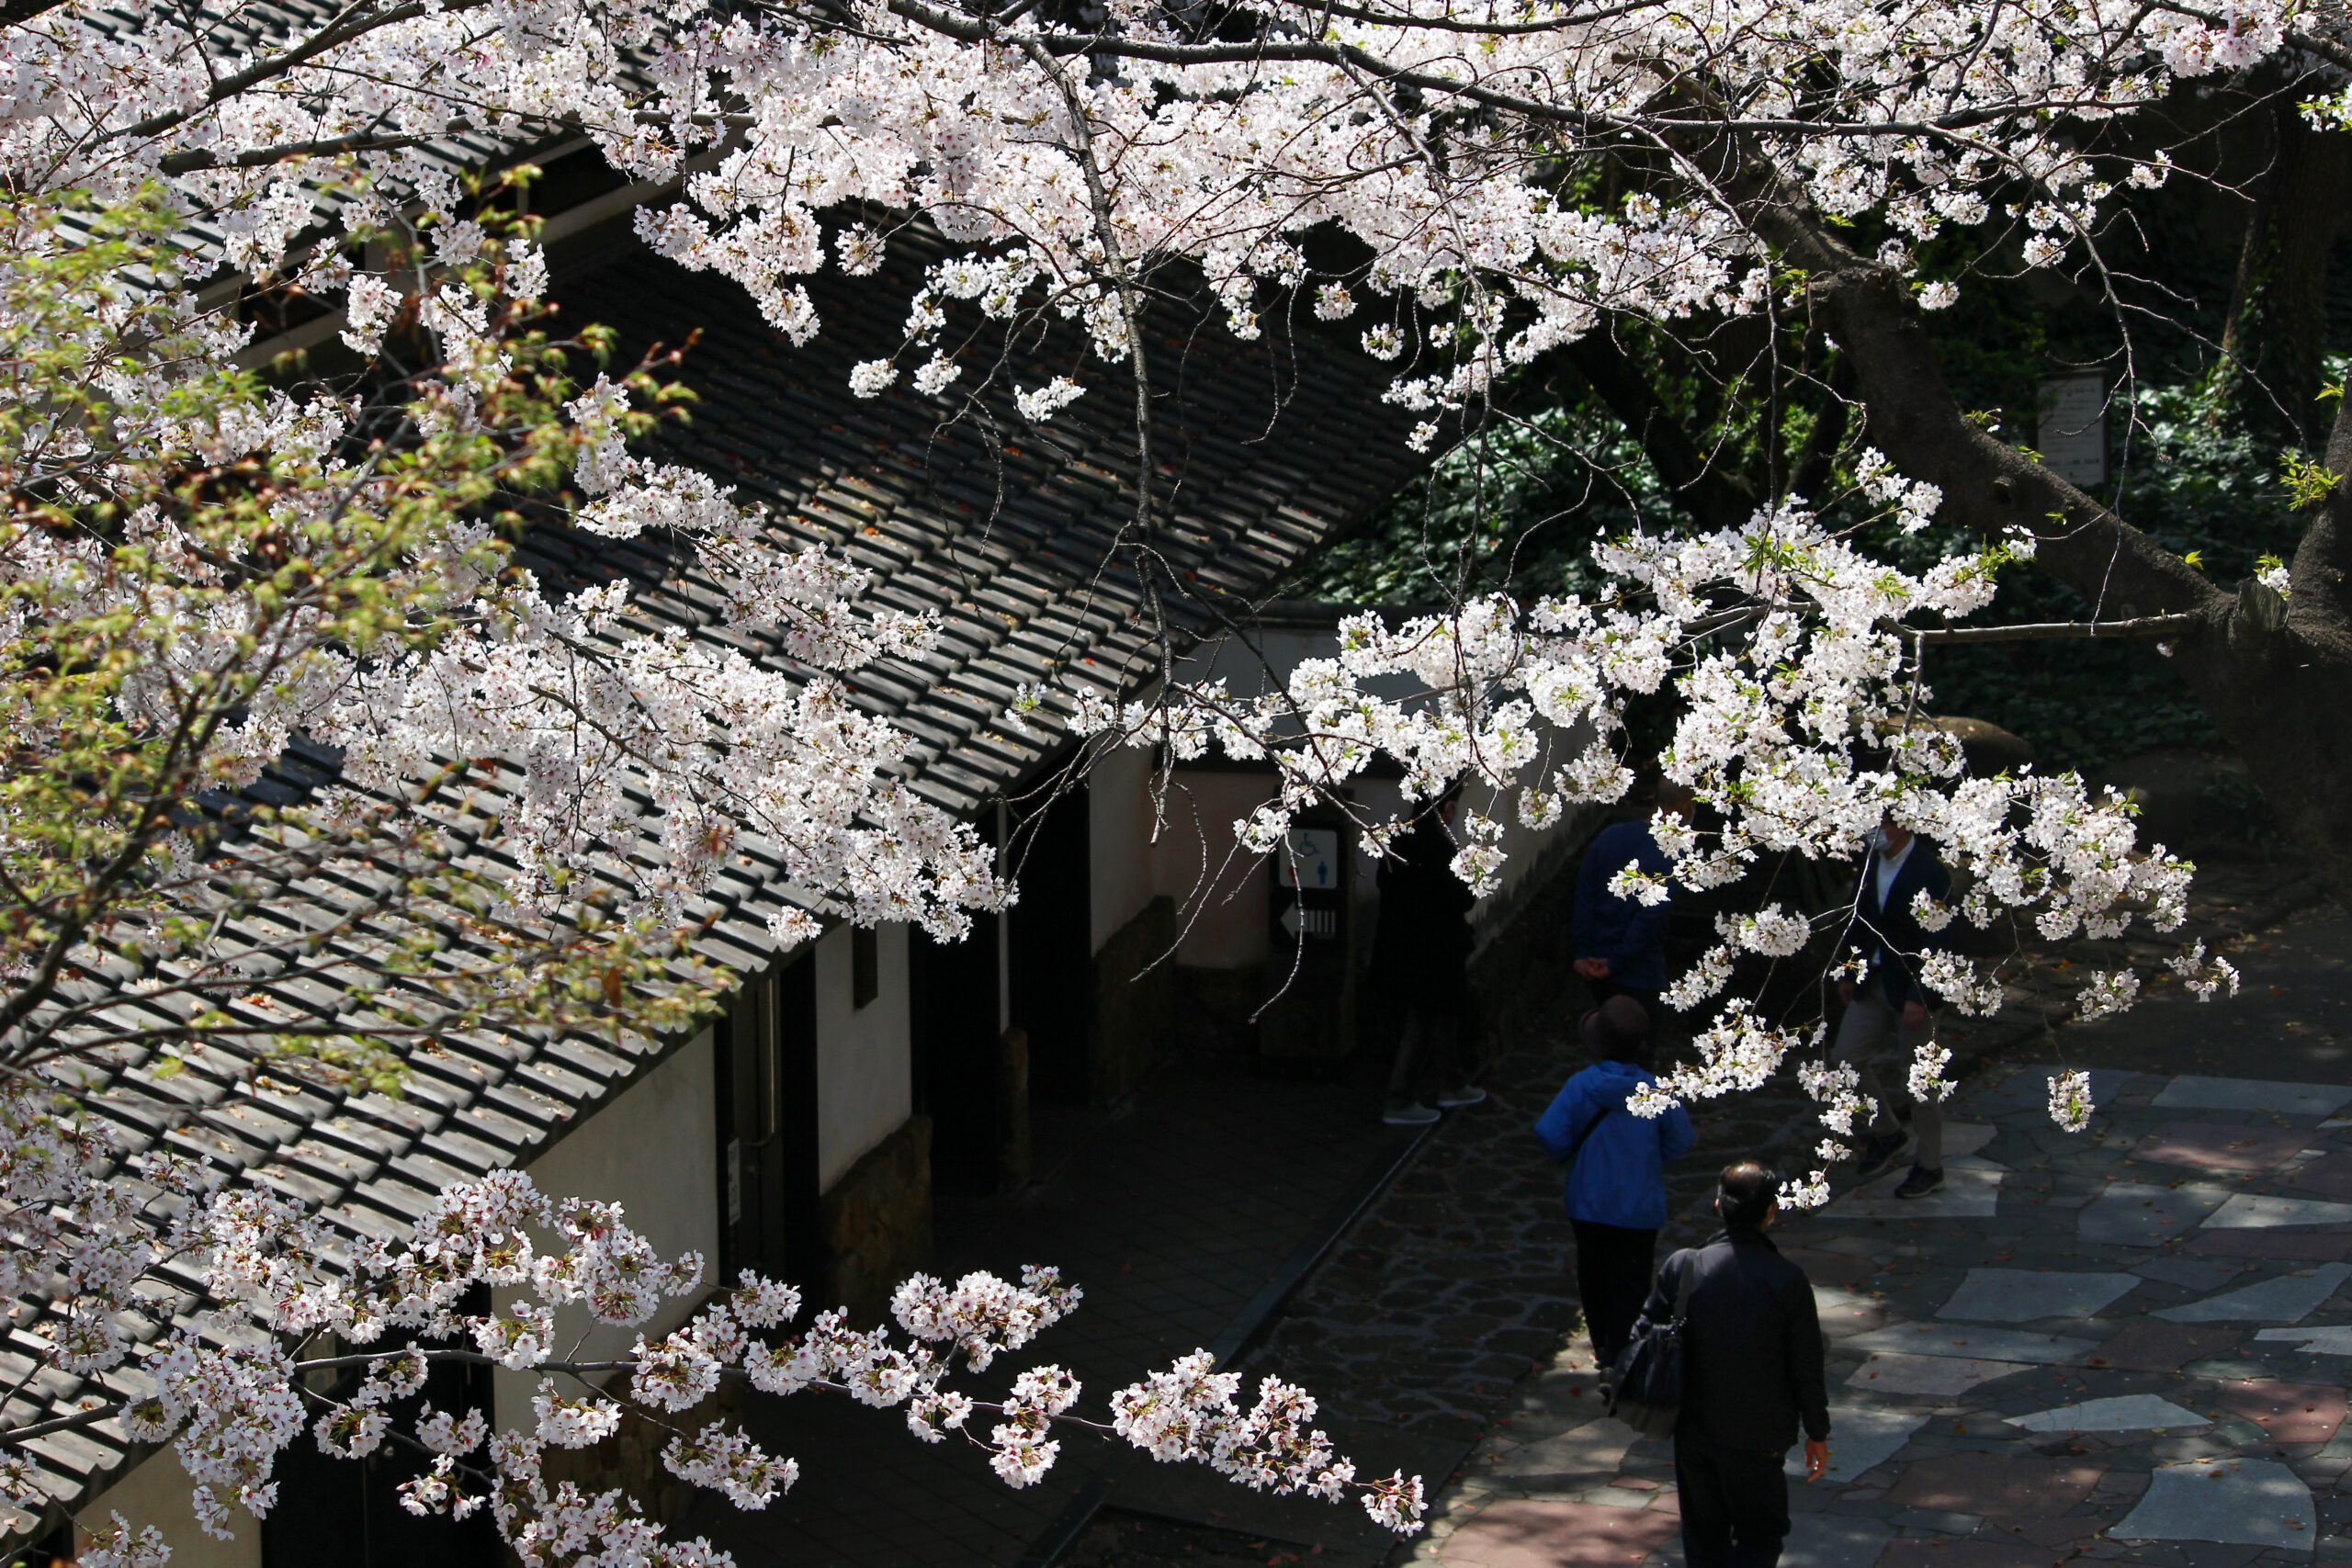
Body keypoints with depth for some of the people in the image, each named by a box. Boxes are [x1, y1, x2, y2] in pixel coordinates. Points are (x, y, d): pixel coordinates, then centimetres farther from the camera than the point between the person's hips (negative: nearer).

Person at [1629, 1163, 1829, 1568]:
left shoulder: (1682, 1267, -8)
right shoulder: (1788, 1280, -14)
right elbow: (1807, 1367, -7)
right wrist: (1817, 1433, 6)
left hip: (1692, 1429, 3)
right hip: (1756, 1438, -3)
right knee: (1761, 1535, 9)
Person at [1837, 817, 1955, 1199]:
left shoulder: (1930, 875, -18)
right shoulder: (1870, 863, 4)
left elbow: (1937, 943, -18)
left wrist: (1919, 998, -21)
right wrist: (1850, 973, 14)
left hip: (1911, 989, -7)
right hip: (1872, 982, 7)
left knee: (1917, 1076, 1)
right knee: (1847, 1057, 5)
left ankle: (1930, 1167, 14)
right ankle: (1886, 1133, 26)